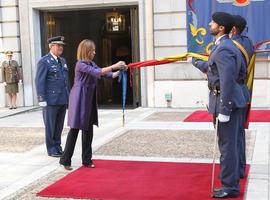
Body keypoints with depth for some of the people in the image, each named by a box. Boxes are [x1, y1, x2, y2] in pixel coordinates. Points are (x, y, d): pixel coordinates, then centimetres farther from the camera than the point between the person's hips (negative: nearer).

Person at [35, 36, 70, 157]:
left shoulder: (62, 61, 15)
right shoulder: (44, 62, -7)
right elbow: (39, 82, -11)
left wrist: (69, 96, 16)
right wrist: (42, 99, -16)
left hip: (63, 100, 7)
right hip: (51, 101, -6)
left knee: (59, 126, 12)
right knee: (50, 126, 5)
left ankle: (57, 147, 23)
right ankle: (51, 149, 14)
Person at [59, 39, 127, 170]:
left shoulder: (92, 64, 12)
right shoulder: (81, 64, -13)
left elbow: (106, 74, 8)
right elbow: (96, 72, -26)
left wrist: (119, 71, -8)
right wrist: (114, 66, -30)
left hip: (90, 100, 8)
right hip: (79, 100, -8)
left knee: (88, 129, 9)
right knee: (74, 129, -4)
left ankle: (87, 159, 18)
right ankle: (65, 160, 5)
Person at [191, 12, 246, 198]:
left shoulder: (223, 49, -19)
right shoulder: (224, 46, 14)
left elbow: (227, 81, -24)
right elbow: (211, 68, 29)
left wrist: (224, 111, -23)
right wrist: (195, 61, 46)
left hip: (227, 102, -10)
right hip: (230, 101, 10)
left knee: (227, 145, -3)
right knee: (230, 143, 18)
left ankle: (230, 187, 5)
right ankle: (232, 179, 30)